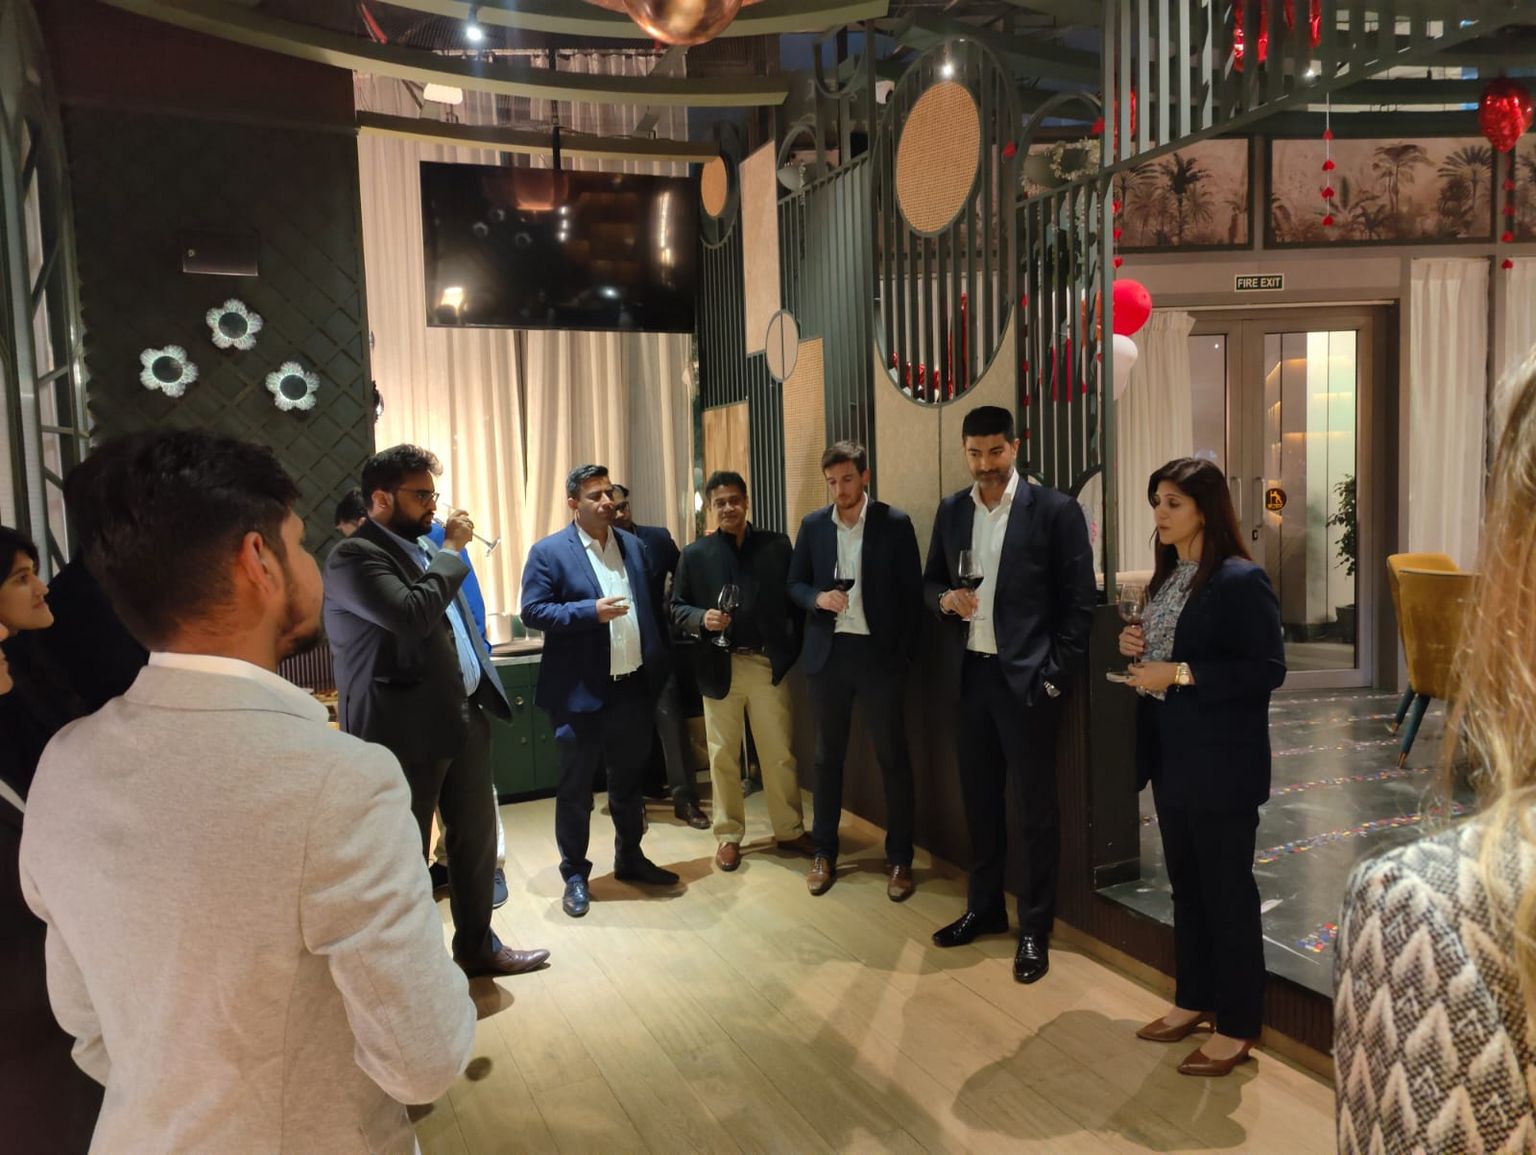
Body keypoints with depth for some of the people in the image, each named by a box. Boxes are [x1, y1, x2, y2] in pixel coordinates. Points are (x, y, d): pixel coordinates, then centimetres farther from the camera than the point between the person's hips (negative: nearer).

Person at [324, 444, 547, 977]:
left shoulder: (424, 546, 14)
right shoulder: (353, 556, -14)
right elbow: (412, 616, -29)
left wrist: (483, 691, 18)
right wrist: (452, 551, -17)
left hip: (464, 715, 8)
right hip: (406, 729, -8)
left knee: (477, 835, 16)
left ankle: (477, 944, 34)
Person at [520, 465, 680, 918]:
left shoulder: (634, 545, 9)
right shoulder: (548, 552, -6)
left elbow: (650, 607, 11)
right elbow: (533, 611, -11)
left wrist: (658, 668, 5)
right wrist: (591, 611, -22)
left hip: (634, 688, 5)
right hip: (581, 693, -4)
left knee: (629, 781, 18)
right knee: (575, 789, 7)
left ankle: (630, 858, 35)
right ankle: (575, 875, 21)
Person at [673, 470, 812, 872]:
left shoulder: (777, 546, 3)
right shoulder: (695, 554, 3)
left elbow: (793, 600, 2)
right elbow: (677, 607, 4)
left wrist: (797, 650, -6)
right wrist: (702, 618, -16)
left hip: (769, 664, 0)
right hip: (720, 666, 0)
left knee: (780, 754, 9)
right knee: (723, 757, 10)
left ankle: (790, 830, 23)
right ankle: (728, 836, 22)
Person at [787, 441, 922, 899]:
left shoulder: (896, 523, -4)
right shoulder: (813, 525, 4)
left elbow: (913, 592, -2)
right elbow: (794, 585, 9)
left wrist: (905, 654, -6)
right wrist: (818, 597, -13)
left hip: (880, 652, -2)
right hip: (828, 652, 3)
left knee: (892, 756, 4)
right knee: (828, 756, 11)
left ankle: (899, 859, 17)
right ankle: (824, 853, 24)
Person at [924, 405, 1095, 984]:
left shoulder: (1055, 510, -8)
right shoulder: (951, 511, 8)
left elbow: (1080, 601, -7)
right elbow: (930, 582, 15)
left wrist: (1055, 675, -11)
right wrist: (946, 599, -8)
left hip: (1027, 678, -5)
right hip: (971, 674, 5)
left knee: (1035, 806, 5)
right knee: (979, 797, 16)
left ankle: (1035, 930, 19)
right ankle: (984, 908, 34)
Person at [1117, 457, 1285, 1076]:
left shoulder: (1241, 580, -15)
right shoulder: (1167, 577, 10)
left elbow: (1267, 670, -18)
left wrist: (1181, 674, -22)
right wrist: (1136, 645, -1)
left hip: (1222, 762, -8)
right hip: (1171, 754, 8)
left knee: (1227, 888, 3)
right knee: (1185, 882, 17)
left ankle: (1236, 1026, 17)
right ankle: (1195, 999, 32)